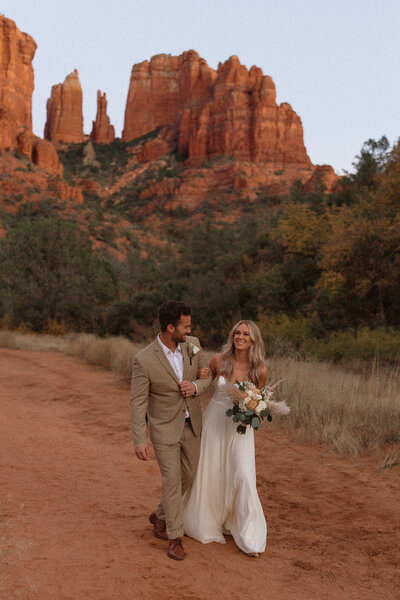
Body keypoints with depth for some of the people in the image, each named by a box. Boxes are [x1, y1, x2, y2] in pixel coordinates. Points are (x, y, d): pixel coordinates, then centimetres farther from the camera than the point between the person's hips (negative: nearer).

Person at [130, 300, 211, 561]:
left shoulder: (192, 344, -9)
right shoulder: (144, 361, -23)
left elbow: (208, 374, 4)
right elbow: (138, 403, -16)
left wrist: (196, 386, -18)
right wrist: (140, 441, -19)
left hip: (191, 424, 5)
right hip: (164, 427, -5)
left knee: (188, 475, 16)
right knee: (171, 480, -1)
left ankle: (160, 515, 40)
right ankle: (175, 537, 17)